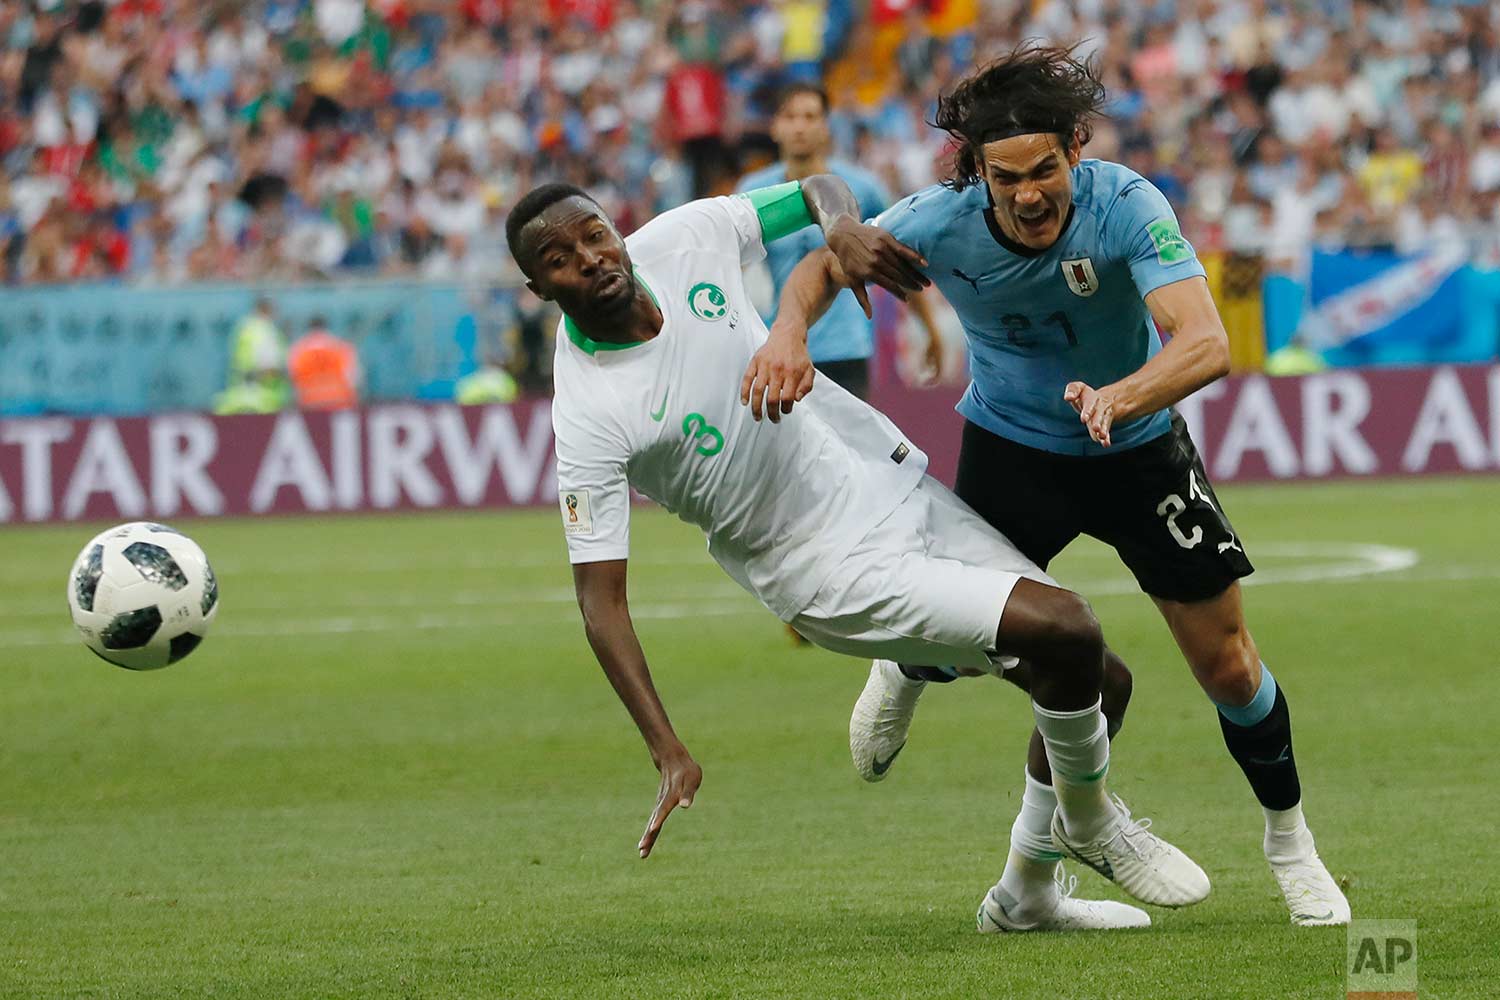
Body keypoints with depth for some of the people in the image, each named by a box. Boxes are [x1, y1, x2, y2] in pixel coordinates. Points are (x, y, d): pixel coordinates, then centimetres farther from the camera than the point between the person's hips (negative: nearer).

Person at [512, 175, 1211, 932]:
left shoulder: (688, 237, -8)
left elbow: (818, 189, 10)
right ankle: (1092, 825, 9)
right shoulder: (587, 414, -22)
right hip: (832, 570, -7)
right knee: (1066, 633, -21)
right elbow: (601, 599, -21)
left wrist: (844, 226, -15)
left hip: (894, 478, 7)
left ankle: (1028, 897, 27)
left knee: (1096, 682, 7)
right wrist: (668, 753, -29)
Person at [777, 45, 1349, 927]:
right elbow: (827, 264, -11)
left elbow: (1207, 344, -42)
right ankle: (909, 669, 31)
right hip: (1011, 445, 1)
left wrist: (1118, 396, -61)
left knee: (1228, 665, 0)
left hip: (1138, 447, -1)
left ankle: (1291, 843, 26)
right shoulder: (941, 223, -26)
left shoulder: (1125, 207, -32)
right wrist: (789, 334, -33)